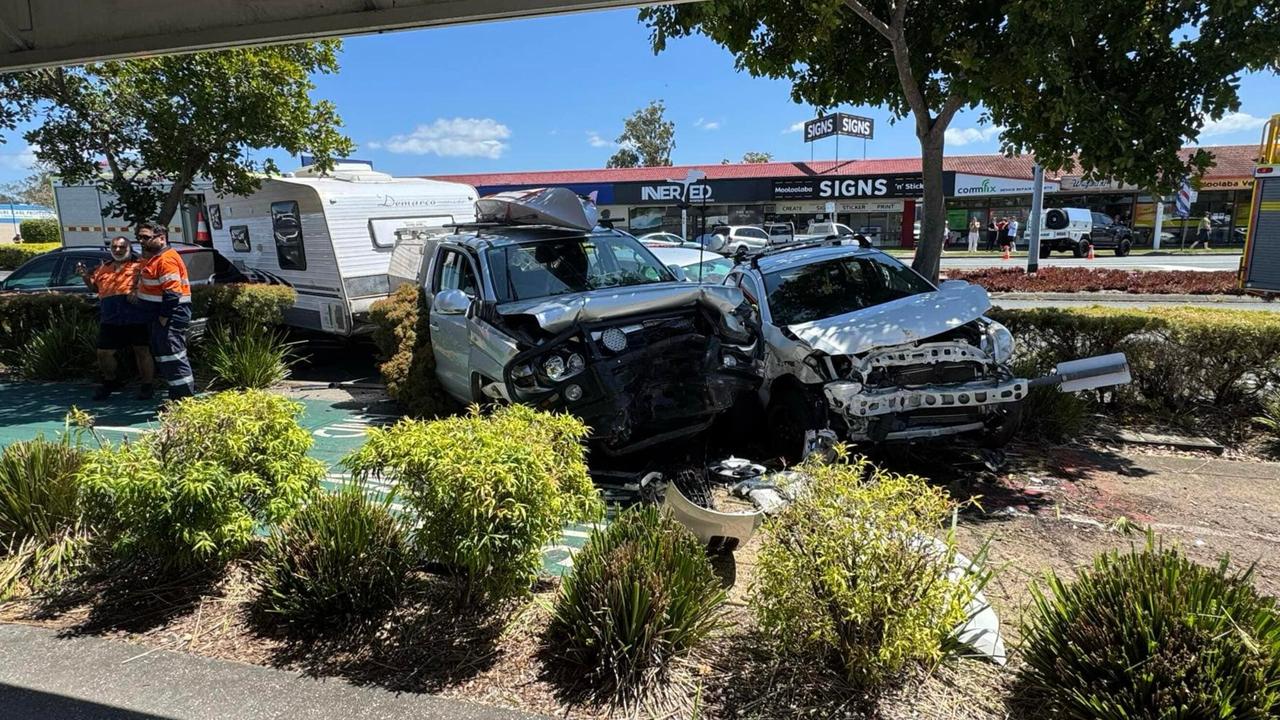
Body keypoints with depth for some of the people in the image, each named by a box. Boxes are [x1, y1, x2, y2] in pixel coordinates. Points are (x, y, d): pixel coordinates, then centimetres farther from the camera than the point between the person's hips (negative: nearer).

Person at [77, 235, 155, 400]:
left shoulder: (139, 266, 2)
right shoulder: (103, 268, 19)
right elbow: (95, 288, 30)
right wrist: (85, 276, 13)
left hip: (136, 318, -5)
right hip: (110, 319, 5)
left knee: (142, 351, 3)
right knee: (103, 352, 9)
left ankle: (148, 385, 14)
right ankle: (110, 381, 31)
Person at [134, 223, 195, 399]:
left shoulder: (166, 259, -18)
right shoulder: (152, 257, 16)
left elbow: (172, 292, -24)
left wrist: (164, 317, -22)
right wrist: (136, 292, 12)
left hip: (171, 313, -12)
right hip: (160, 312, 12)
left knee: (172, 355, -11)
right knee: (160, 352, 16)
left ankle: (184, 397, -7)